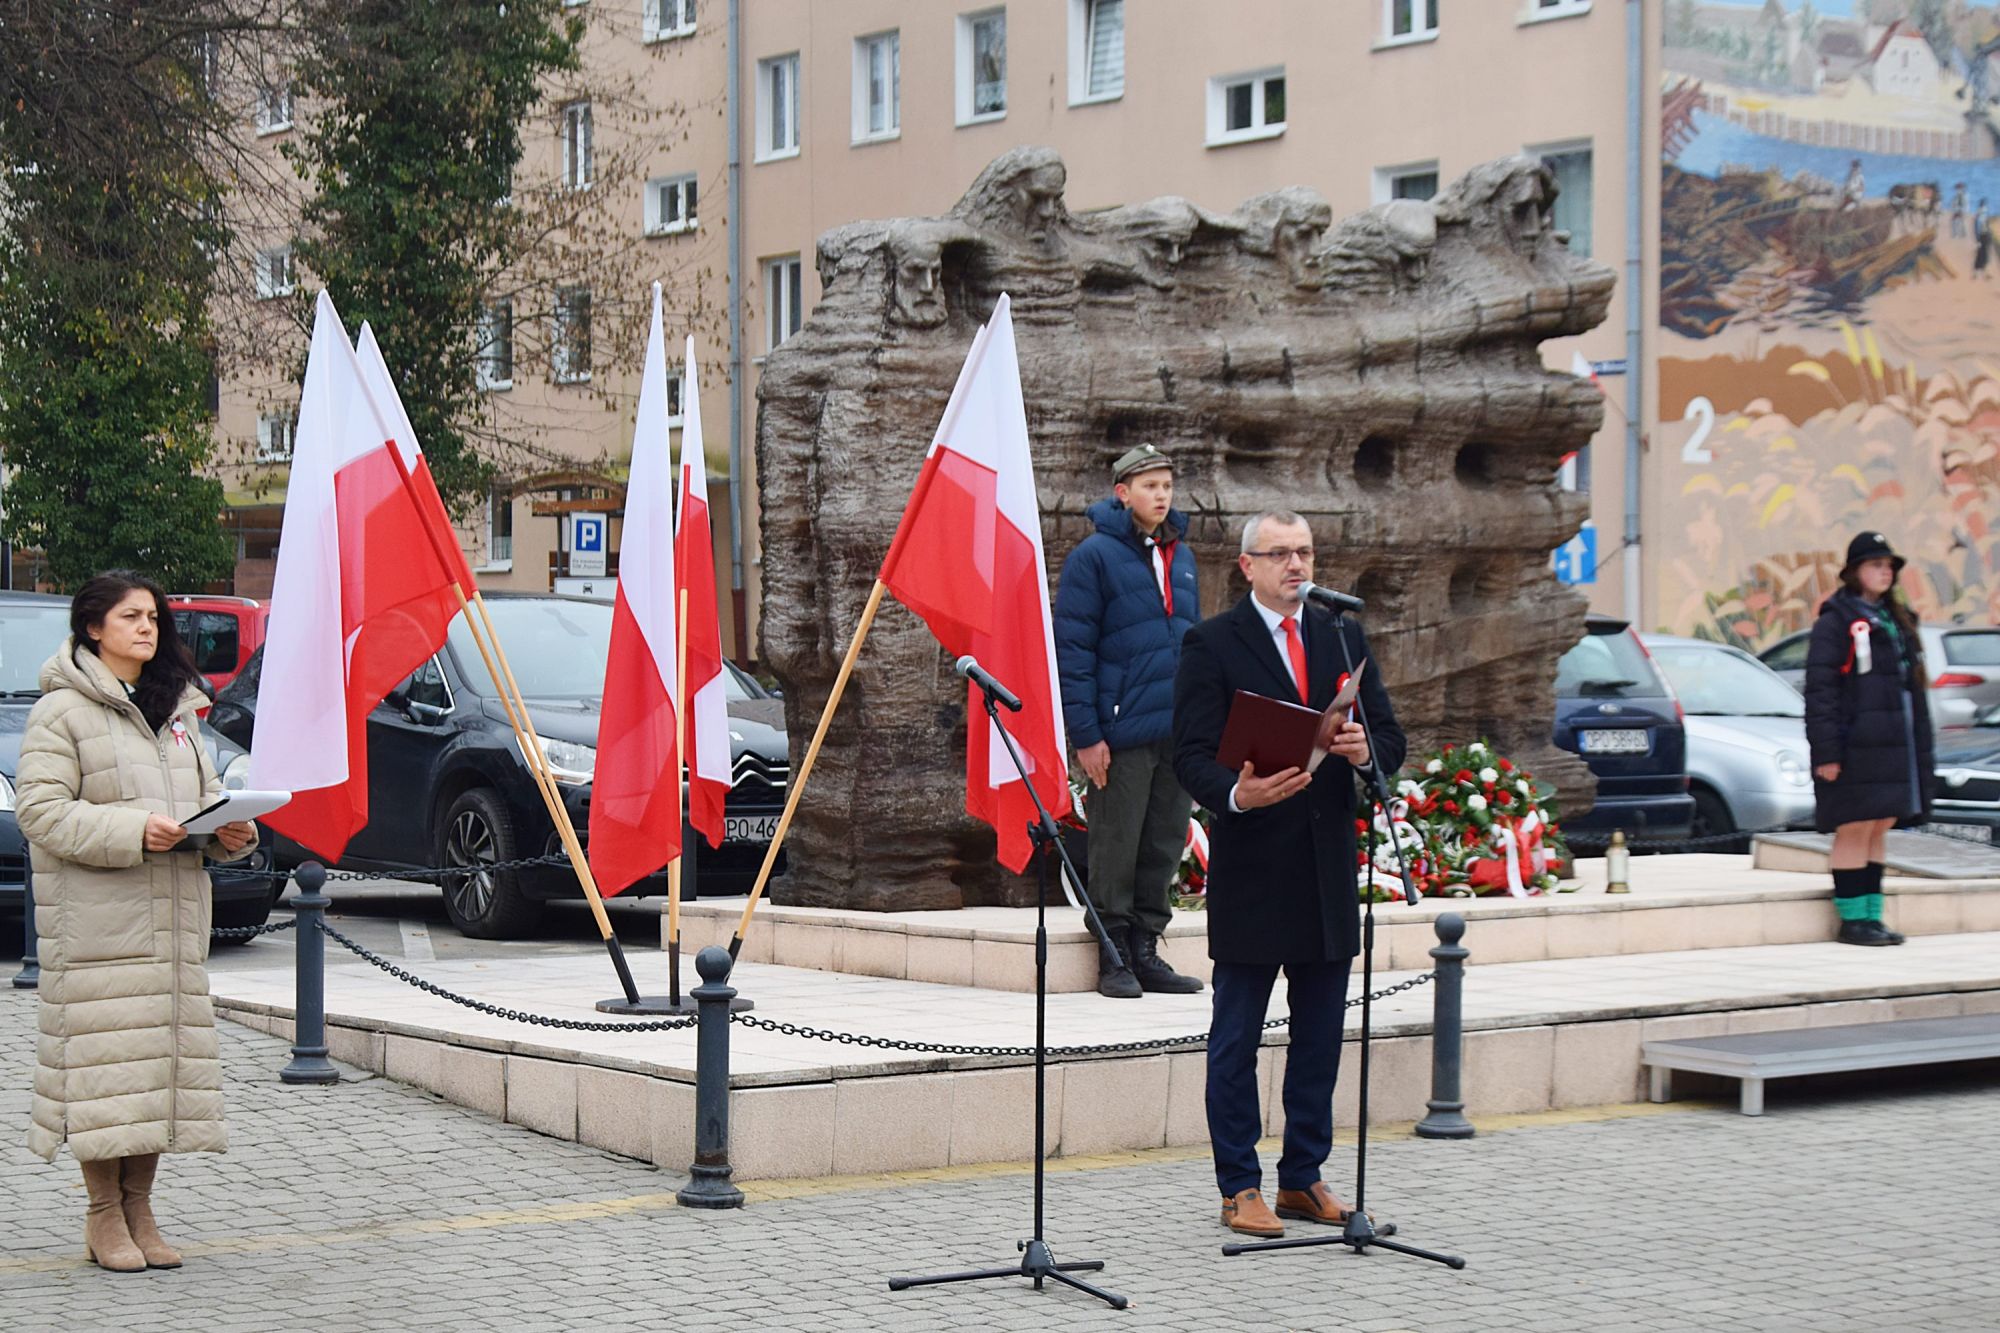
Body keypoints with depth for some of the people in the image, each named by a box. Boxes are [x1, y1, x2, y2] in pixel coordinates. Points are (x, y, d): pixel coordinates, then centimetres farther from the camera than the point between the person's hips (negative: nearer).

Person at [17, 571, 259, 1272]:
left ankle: (139, 1210, 16)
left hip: (173, 914, 6)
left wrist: (234, 830, 0)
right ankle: (104, 1216, 4)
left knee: (162, 1053, 7)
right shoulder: (62, 710, -4)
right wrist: (133, 830, -22)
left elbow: (205, 794, 22)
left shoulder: (178, 709, 18)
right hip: (95, 920, -6)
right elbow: (41, 810, -12)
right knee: (104, 1055, -6)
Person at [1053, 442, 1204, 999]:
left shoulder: (1181, 555, 14)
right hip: (1121, 733, -6)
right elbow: (1073, 649, -9)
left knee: (1164, 846, 10)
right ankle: (1114, 956, 9)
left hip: (1179, 732, 6)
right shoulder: (1094, 556, -6)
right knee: (1115, 846, 0)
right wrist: (1086, 734, -14)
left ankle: (1146, 950, 19)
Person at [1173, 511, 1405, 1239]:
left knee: (1321, 1035, 10)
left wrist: (1365, 749, -14)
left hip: (1328, 868, 5)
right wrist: (1235, 794, -29)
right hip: (1250, 866, -5)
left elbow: (1392, 739, 10)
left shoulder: (1344, 638, 13)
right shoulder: (1211, 643, -2)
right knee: (1236, 1037, 1)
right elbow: (1191, 755, -9)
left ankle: (1304, 1179, 21)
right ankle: (1239, 1188, 9)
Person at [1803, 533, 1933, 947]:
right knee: (1855, 830, -5)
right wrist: (1826, 752, -17)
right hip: (1856, 747, -7)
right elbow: (1820, 691, -11)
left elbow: (1912, 686, 23)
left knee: (1878, 831, 9)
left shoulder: (1897, 621, 18)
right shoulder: (1836, 622, -6)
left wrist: (1921, 747, 17)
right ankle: (1852, 920, 0)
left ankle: (1872, 916, 14)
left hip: (1894, 747, 7)